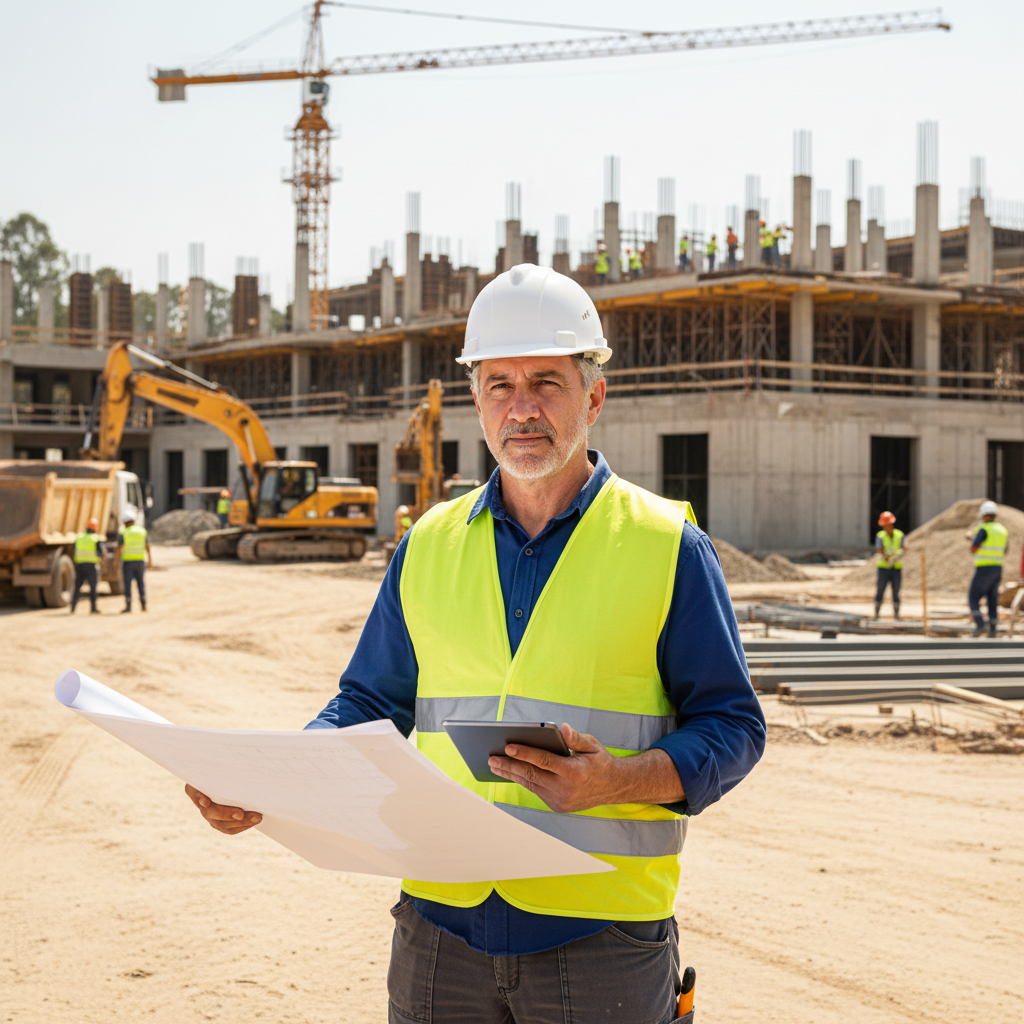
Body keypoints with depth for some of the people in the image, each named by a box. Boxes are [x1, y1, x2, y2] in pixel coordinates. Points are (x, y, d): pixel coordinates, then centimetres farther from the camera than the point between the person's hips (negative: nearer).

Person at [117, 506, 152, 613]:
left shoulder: (123, 534, -8)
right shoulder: (142, 531, 2)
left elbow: (119, 549, -12)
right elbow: (148, 548, 2)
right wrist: (150, 561, 7)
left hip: (127, 562, -3)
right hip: (140, 561, 3)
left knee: (127, 584, 2)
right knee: (141, 583, 10)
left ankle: (128, 606, 3)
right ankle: (143, 605, 8)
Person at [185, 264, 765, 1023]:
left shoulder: (667, 546, 0)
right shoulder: (429, 547, 10)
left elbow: (732, 726, 0)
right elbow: (370, 707, 15)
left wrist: (616, 779, -18)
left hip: (601, 932, -3)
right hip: (442, 924, 3)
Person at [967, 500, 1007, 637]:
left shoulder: (984, 529, -13)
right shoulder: (1003, 530, 11)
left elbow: (973, 550, -16)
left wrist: (972, 538, 3)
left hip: (984, 569, -7)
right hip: (998, 568, 7)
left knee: (973, 598, 0)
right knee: (993, 600, 10)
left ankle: (980, 626, -14)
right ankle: (992, 630, 5)